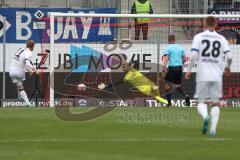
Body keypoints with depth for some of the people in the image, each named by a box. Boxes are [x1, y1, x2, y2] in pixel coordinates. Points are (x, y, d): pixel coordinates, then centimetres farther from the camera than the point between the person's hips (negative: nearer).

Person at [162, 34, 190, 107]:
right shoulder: (180, 48, 11)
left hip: (172, 68, -5)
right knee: (178, 85, 18)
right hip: (179, 68, 5)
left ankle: (169, 103, 2)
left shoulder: (168, 48, -3)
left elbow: (166, 59, -14)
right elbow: (185, 59, 12)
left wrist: (164, 69, -17)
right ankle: (185, 96, -8)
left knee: (167, 85, 8)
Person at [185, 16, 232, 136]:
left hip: (202, 75, -1)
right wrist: (227, 67, 17)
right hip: (217, 76, 1)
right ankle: (213, 128, -7)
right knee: (215, 103, 7)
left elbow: (194, 55, -9)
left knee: (201, 102, 5)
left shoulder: (199, 37, 2)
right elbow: (229, 56, -2)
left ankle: (205, 117, -26)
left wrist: (189, 71, 1)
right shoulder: (221, 39, 7)